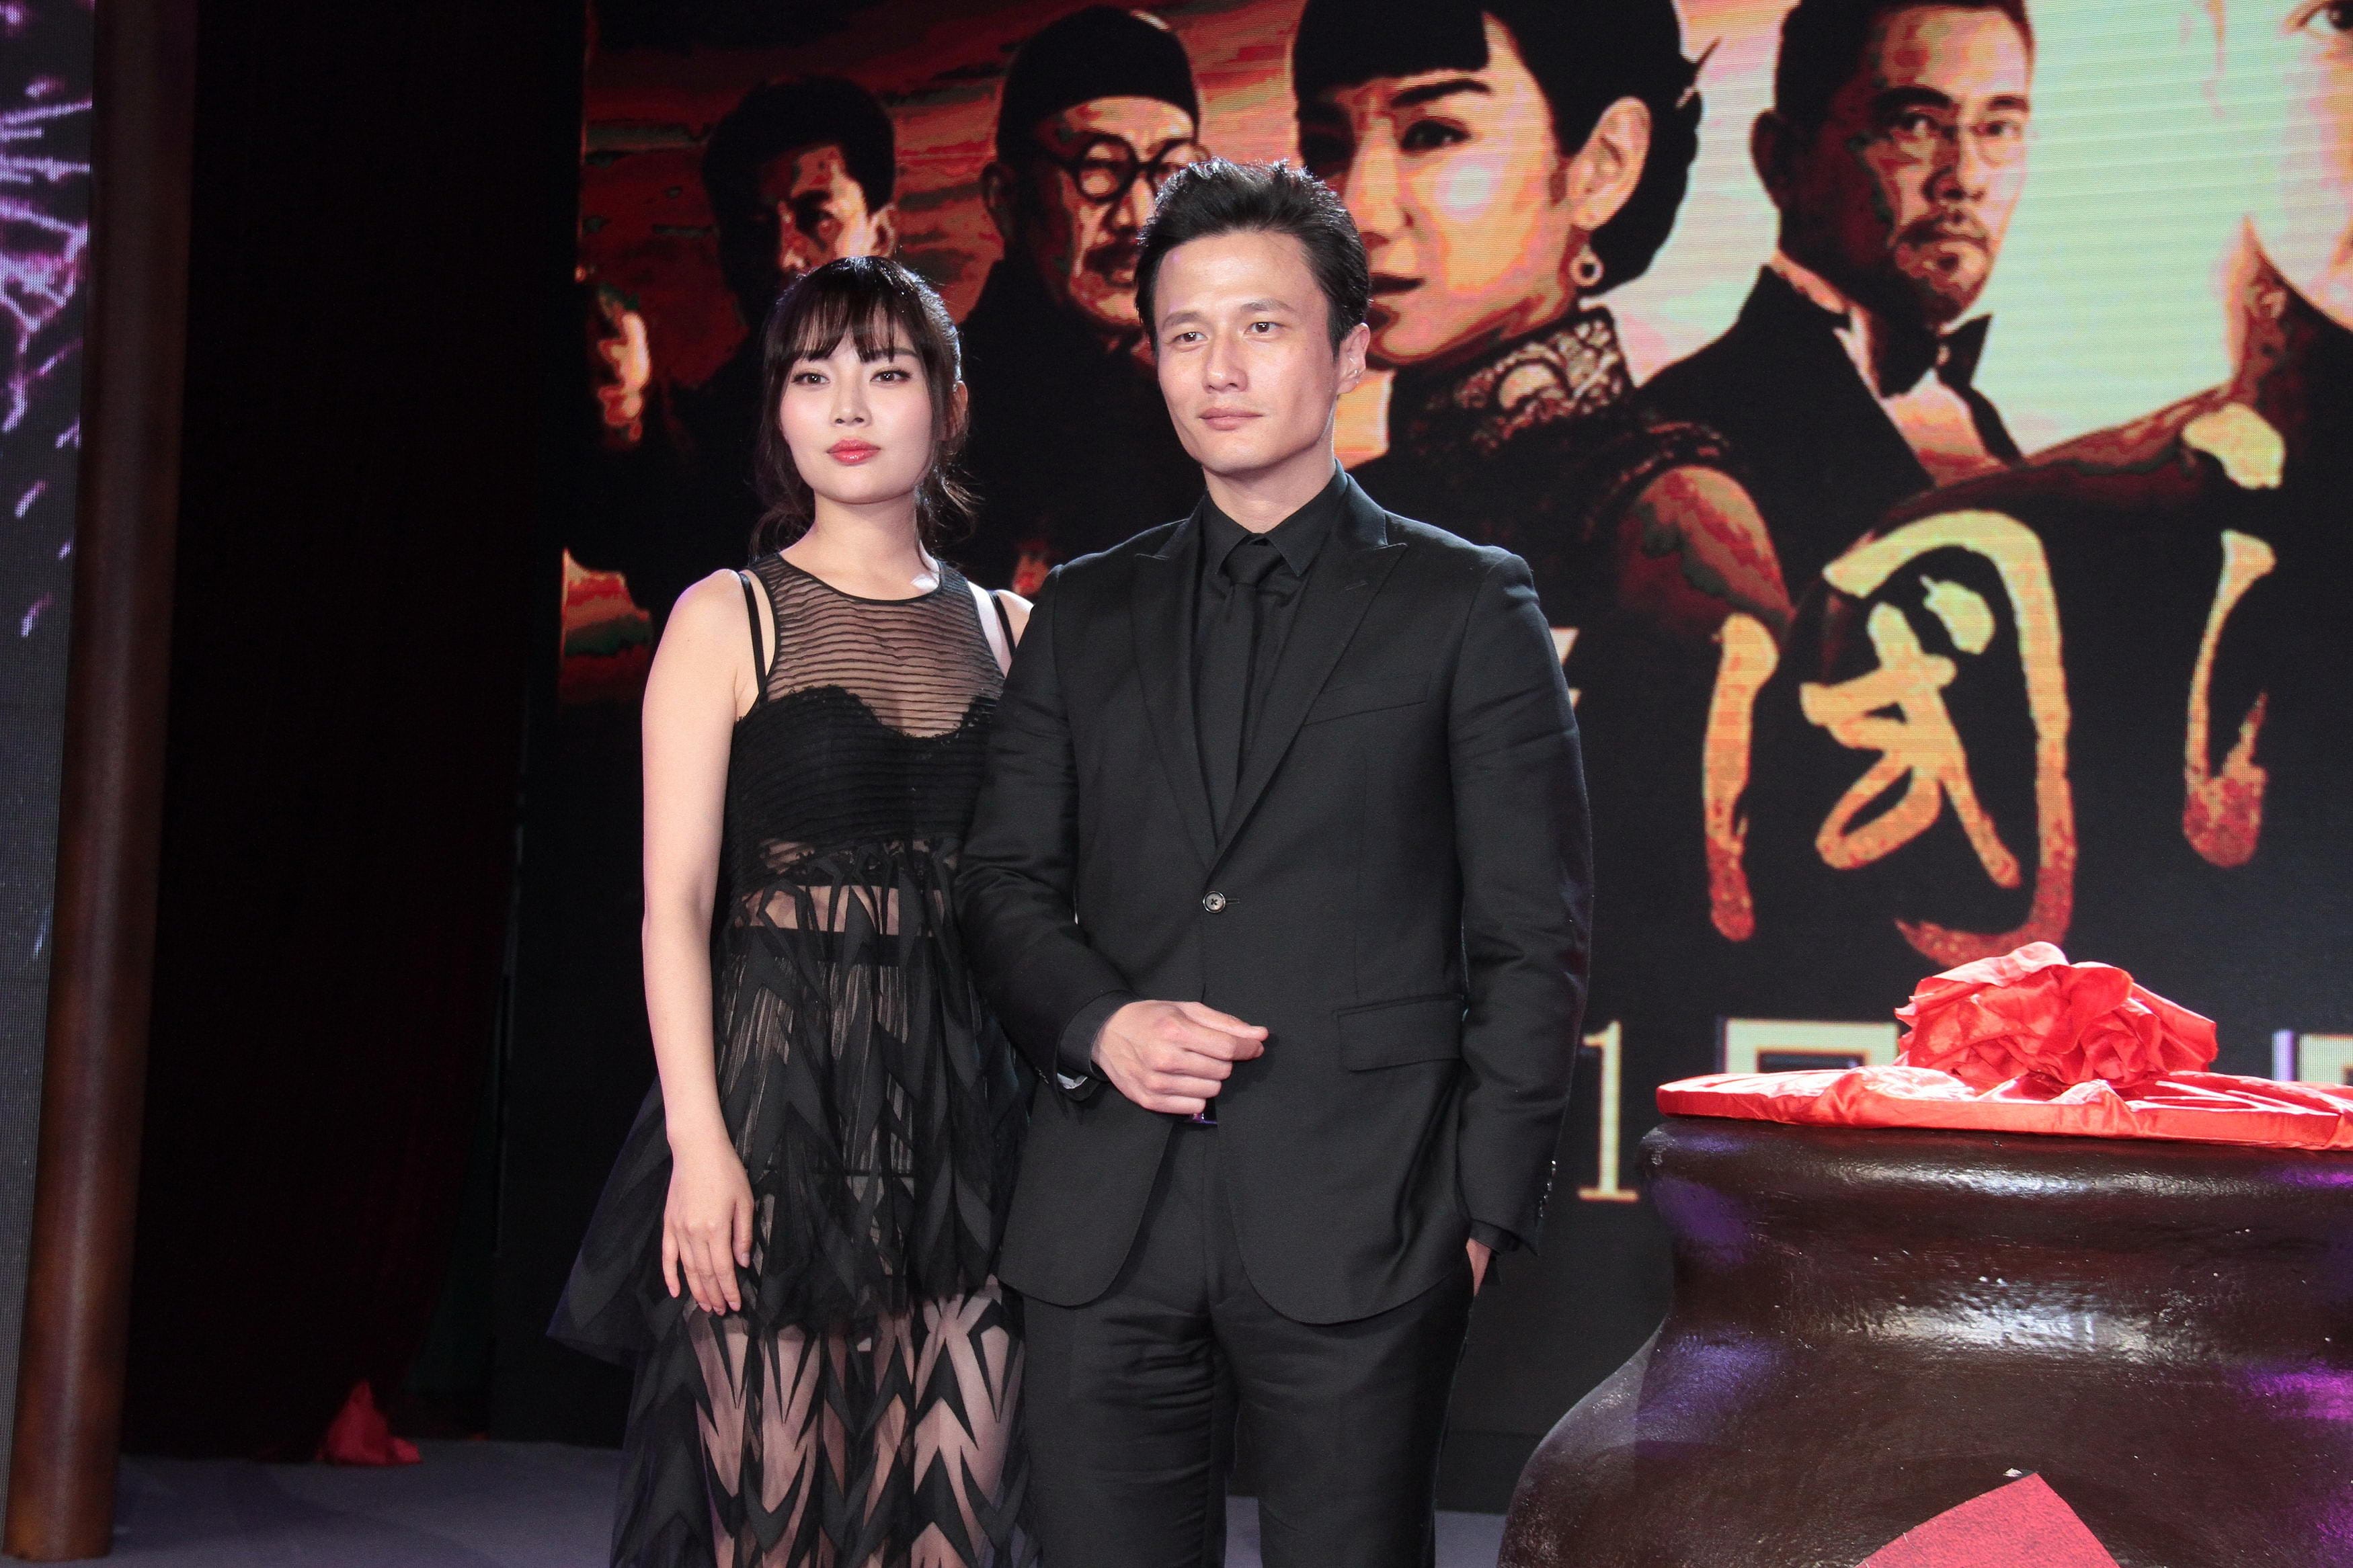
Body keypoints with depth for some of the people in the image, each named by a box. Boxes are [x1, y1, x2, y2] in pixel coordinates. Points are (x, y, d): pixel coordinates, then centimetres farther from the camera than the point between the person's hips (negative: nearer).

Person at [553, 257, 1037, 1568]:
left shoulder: (1009, 629, 12)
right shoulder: (729, 619, 2)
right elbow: (675, 903, -4)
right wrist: (700, 1141, -12)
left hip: (963, 1112, 3)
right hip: (775, 1086, -3)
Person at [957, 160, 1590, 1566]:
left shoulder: (1468, 607, 4)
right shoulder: (1085, 614, 15)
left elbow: (1533, 939, 1)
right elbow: (1004, 883, 15)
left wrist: (1486, 1209, -5)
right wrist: (1097, 1023, -6)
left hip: (1360, 1234, -3)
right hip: (1107, 1234, 3)